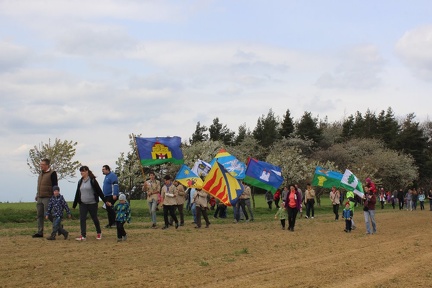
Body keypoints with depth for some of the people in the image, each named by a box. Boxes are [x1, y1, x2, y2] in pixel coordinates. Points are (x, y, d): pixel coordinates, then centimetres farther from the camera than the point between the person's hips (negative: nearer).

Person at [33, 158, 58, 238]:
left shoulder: (52, 173, -9)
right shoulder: (41, 173, 15)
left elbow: (55, 186, -13)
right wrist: (37, 195, 18)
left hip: (48, 198, -8)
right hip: (40, 198, 8)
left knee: (47, 214, -9)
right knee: (40, 215, 5)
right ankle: (40, 232, 7)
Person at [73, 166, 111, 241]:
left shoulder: (92, 180, -8)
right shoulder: (80, 182, 9)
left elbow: (99, 191, -6)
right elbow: (77, 193, 15)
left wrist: (105, 201, -6)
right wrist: (74, 205, 17)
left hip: (92, 203, -4)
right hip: (83, 204, 5)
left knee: (94, 218, 7)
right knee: (82, 219, -6)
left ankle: (99, 233, 26)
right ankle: (83, 236, -7)